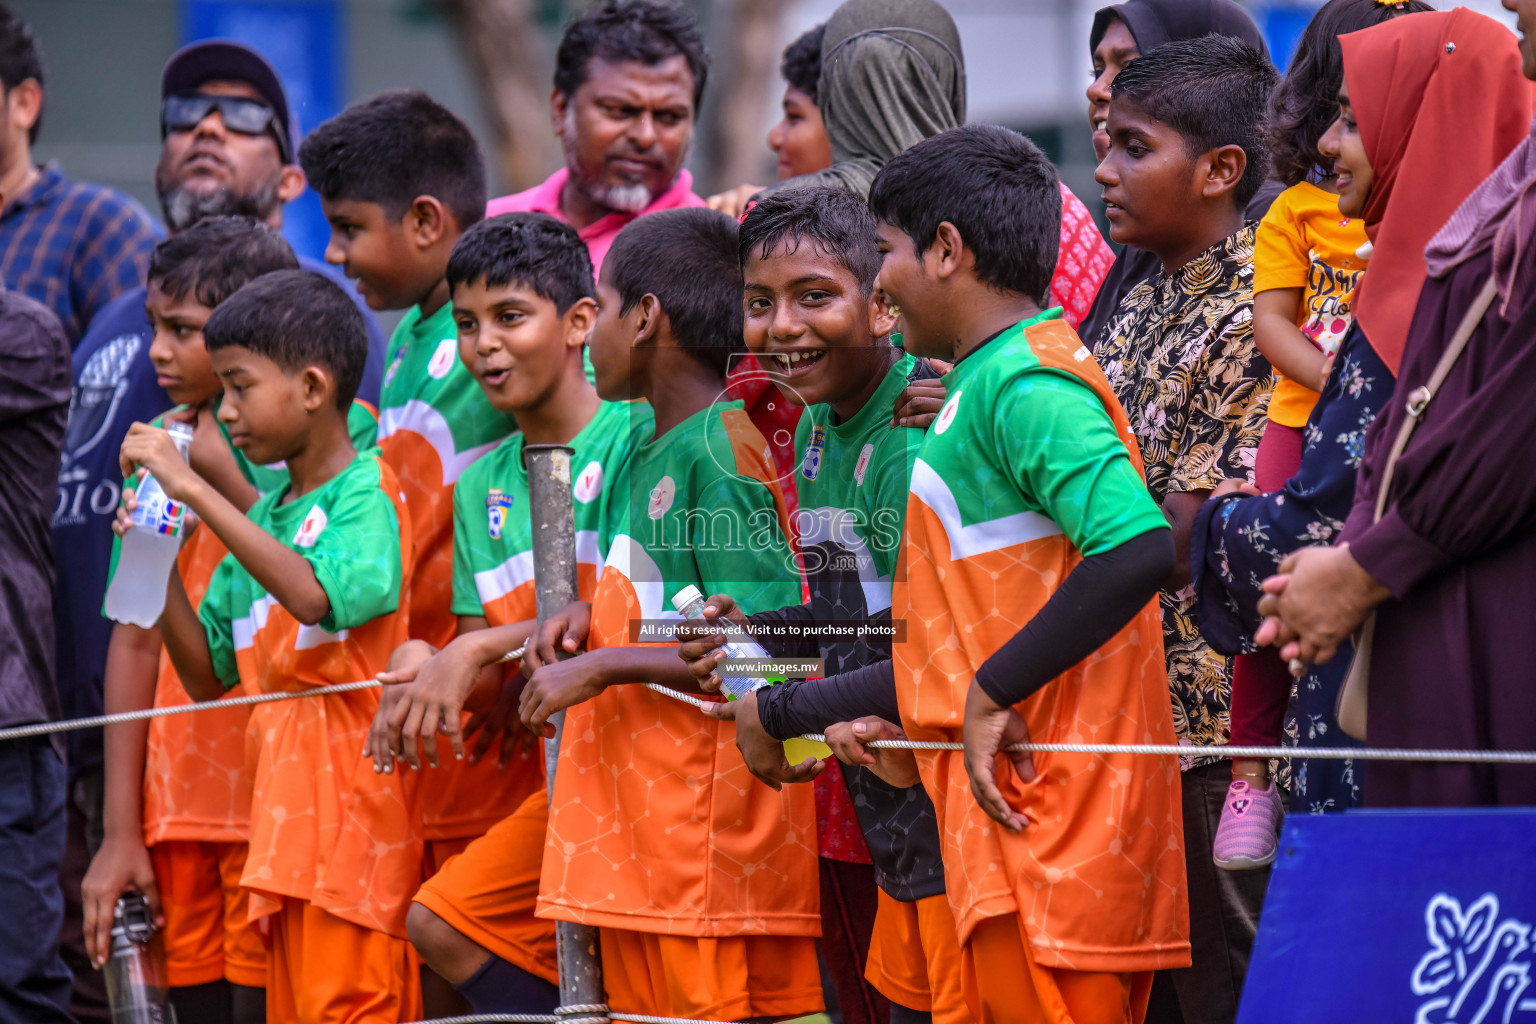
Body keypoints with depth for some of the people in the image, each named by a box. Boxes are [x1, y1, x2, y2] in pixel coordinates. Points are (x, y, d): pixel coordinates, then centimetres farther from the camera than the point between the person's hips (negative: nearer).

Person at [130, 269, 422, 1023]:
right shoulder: (262, 514, 17)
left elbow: (316, 594, -28)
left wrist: (195, 491, -24)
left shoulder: (365, 492, -6)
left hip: (352, 802, -8)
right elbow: (208, 676, 18)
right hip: (285, 810, 8)